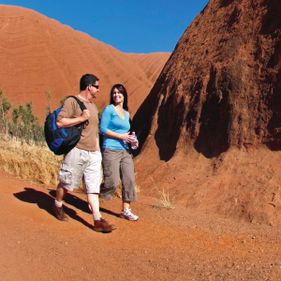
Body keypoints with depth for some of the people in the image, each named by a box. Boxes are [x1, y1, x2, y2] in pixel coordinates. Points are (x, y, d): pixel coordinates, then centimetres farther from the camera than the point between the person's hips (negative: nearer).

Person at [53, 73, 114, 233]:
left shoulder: (94, 107, 18)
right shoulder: (72, 101, -6)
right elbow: (60, 122, -16)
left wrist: (98, 151, 18)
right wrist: (81, 119, -18)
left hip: (93, 154, 7)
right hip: (76, 151, -6)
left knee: (93, 187, 1)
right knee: (67, 183, 8)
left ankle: (98, 220, 0)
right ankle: (58, 206, 35)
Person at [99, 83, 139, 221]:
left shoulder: (127, 114, 18)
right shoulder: (109, 109, -1)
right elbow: (102, 129, -9)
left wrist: (132, 140, 4)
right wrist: (121, 136, -14)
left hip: (125, 151, 7)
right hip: (111, 150, -6)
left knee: (129, 180, 1)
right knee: (112, 182, -9)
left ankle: (126, 210, 12)